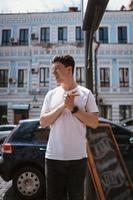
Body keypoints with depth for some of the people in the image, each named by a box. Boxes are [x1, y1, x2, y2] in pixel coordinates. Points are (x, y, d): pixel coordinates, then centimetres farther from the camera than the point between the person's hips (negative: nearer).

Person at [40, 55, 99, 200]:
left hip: (77, 157, -2)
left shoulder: (86, 94, -1)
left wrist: (73, 108, -15)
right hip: (53, 157, 2)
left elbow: (94, 123, -5)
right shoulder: (51, 94, 5)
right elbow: (43, 122, -1)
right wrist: (63, 105, -12)